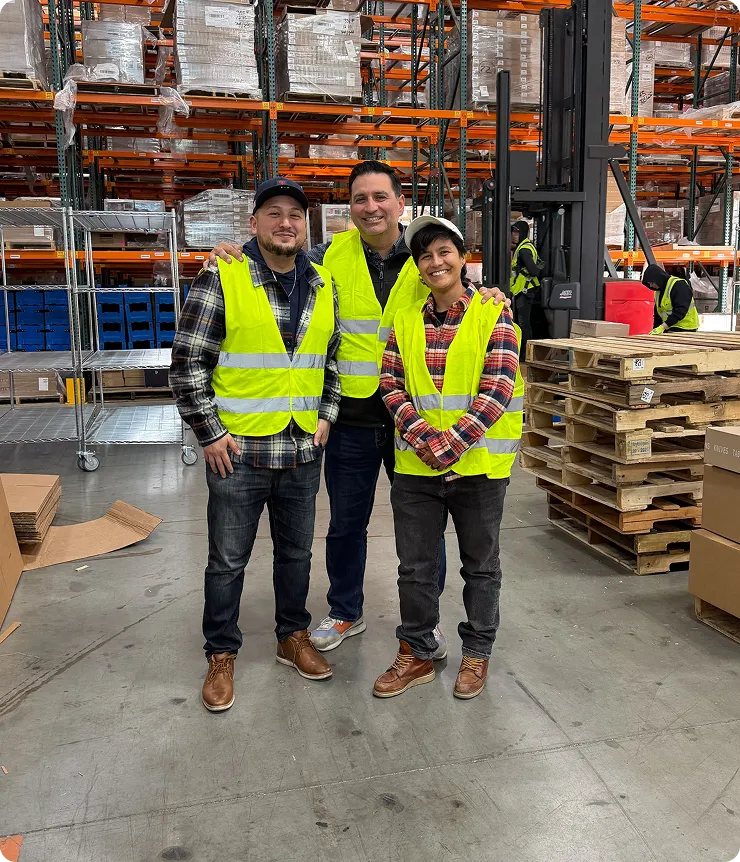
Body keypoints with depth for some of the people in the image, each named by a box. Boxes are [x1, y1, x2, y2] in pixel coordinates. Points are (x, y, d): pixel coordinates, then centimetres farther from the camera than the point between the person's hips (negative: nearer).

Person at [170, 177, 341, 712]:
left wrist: (326, 415, 7)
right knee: (228, 560, 9)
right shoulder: (222, 280, -9)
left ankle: (294, 637, 37)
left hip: (304, 450, 4)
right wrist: (210, 433, -10)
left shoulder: (323, 286, 7)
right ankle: (222, 656, 27)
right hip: (238, 450, -4)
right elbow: (188, 362, -8)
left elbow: (334, 357, 17)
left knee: (297, 552, 18)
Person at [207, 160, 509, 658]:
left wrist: (489, 297, -13)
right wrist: (233, 256, -10)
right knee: (346, 524, 15)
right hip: (351, 419, 0)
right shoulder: (332, 255, -2)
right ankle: (346, 614, 37)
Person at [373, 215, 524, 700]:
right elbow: (391, 385, 1)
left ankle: (477, 654, 31)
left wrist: (451, 444, -19)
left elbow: (497, 390, -13)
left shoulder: (493, 316, -5)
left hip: (478, 464, -3)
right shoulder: (406, 322, 7)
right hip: (415, 466, 3)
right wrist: (422, 438, -14)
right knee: (415, 565, 12)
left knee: (481, 565, 12)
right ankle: (416, 654, 30)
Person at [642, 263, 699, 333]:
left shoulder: (679, 285, -14)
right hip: (669, 329, 8)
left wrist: (662, 327, -28)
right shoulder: (658, 290, 13)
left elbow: (680, 310, -24)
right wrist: (655, 329, 7)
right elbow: (657, 314, 19)